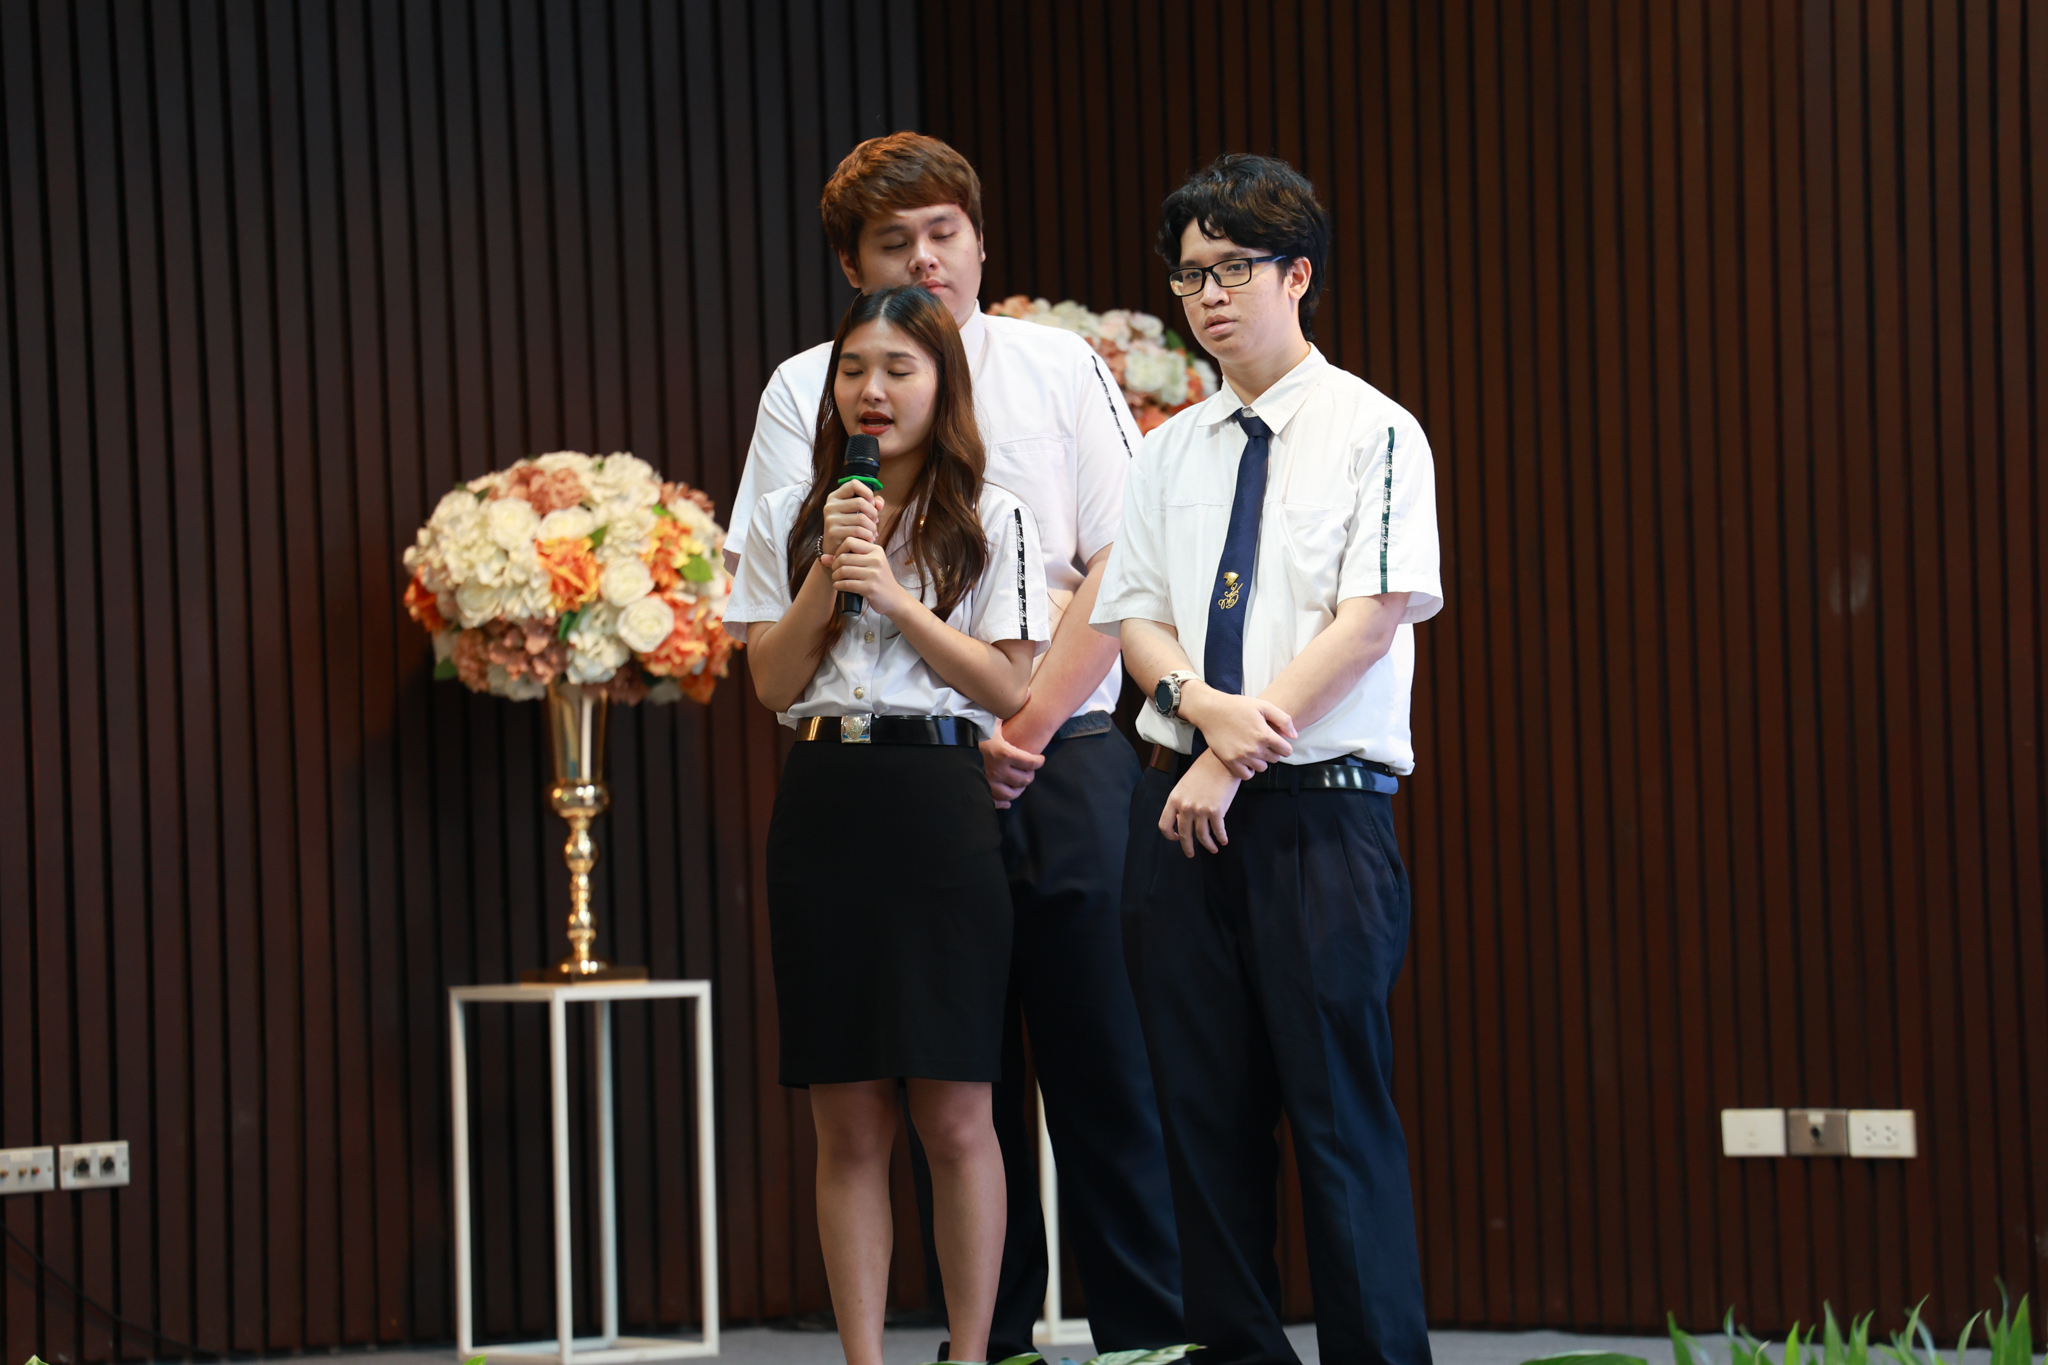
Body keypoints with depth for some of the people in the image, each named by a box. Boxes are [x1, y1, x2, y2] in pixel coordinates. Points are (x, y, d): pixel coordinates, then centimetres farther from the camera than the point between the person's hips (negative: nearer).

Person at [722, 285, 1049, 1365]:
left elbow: (1007, 686, -2)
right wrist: (830, 573, -5)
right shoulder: (790, 519, 12)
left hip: (940, 803, -2)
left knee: (954, 1117, -3)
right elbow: (772, 680, 6)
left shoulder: (990, 522, 4)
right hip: (822, 807, 2)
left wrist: (895, 595, -9)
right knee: (848, 1124, 3)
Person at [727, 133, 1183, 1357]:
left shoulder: (1058, 367, 7)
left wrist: (1030, 728, -7)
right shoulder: (806, 392, 5)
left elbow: (1118, 573, 2)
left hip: (1066, 754, 0)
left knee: (1106, 1063, -2)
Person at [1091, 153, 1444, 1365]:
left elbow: (1371, 618, -9)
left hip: (1322, 807, -5)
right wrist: (1203, 704, -12)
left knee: (1340, 1106, -7)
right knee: (1204, 1105, 6)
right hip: (1185, 802, 5)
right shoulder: (1171, 453, 14)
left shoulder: (1373, 433, -1)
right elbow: (1133, 613, 11)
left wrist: (1238, 755, -13)